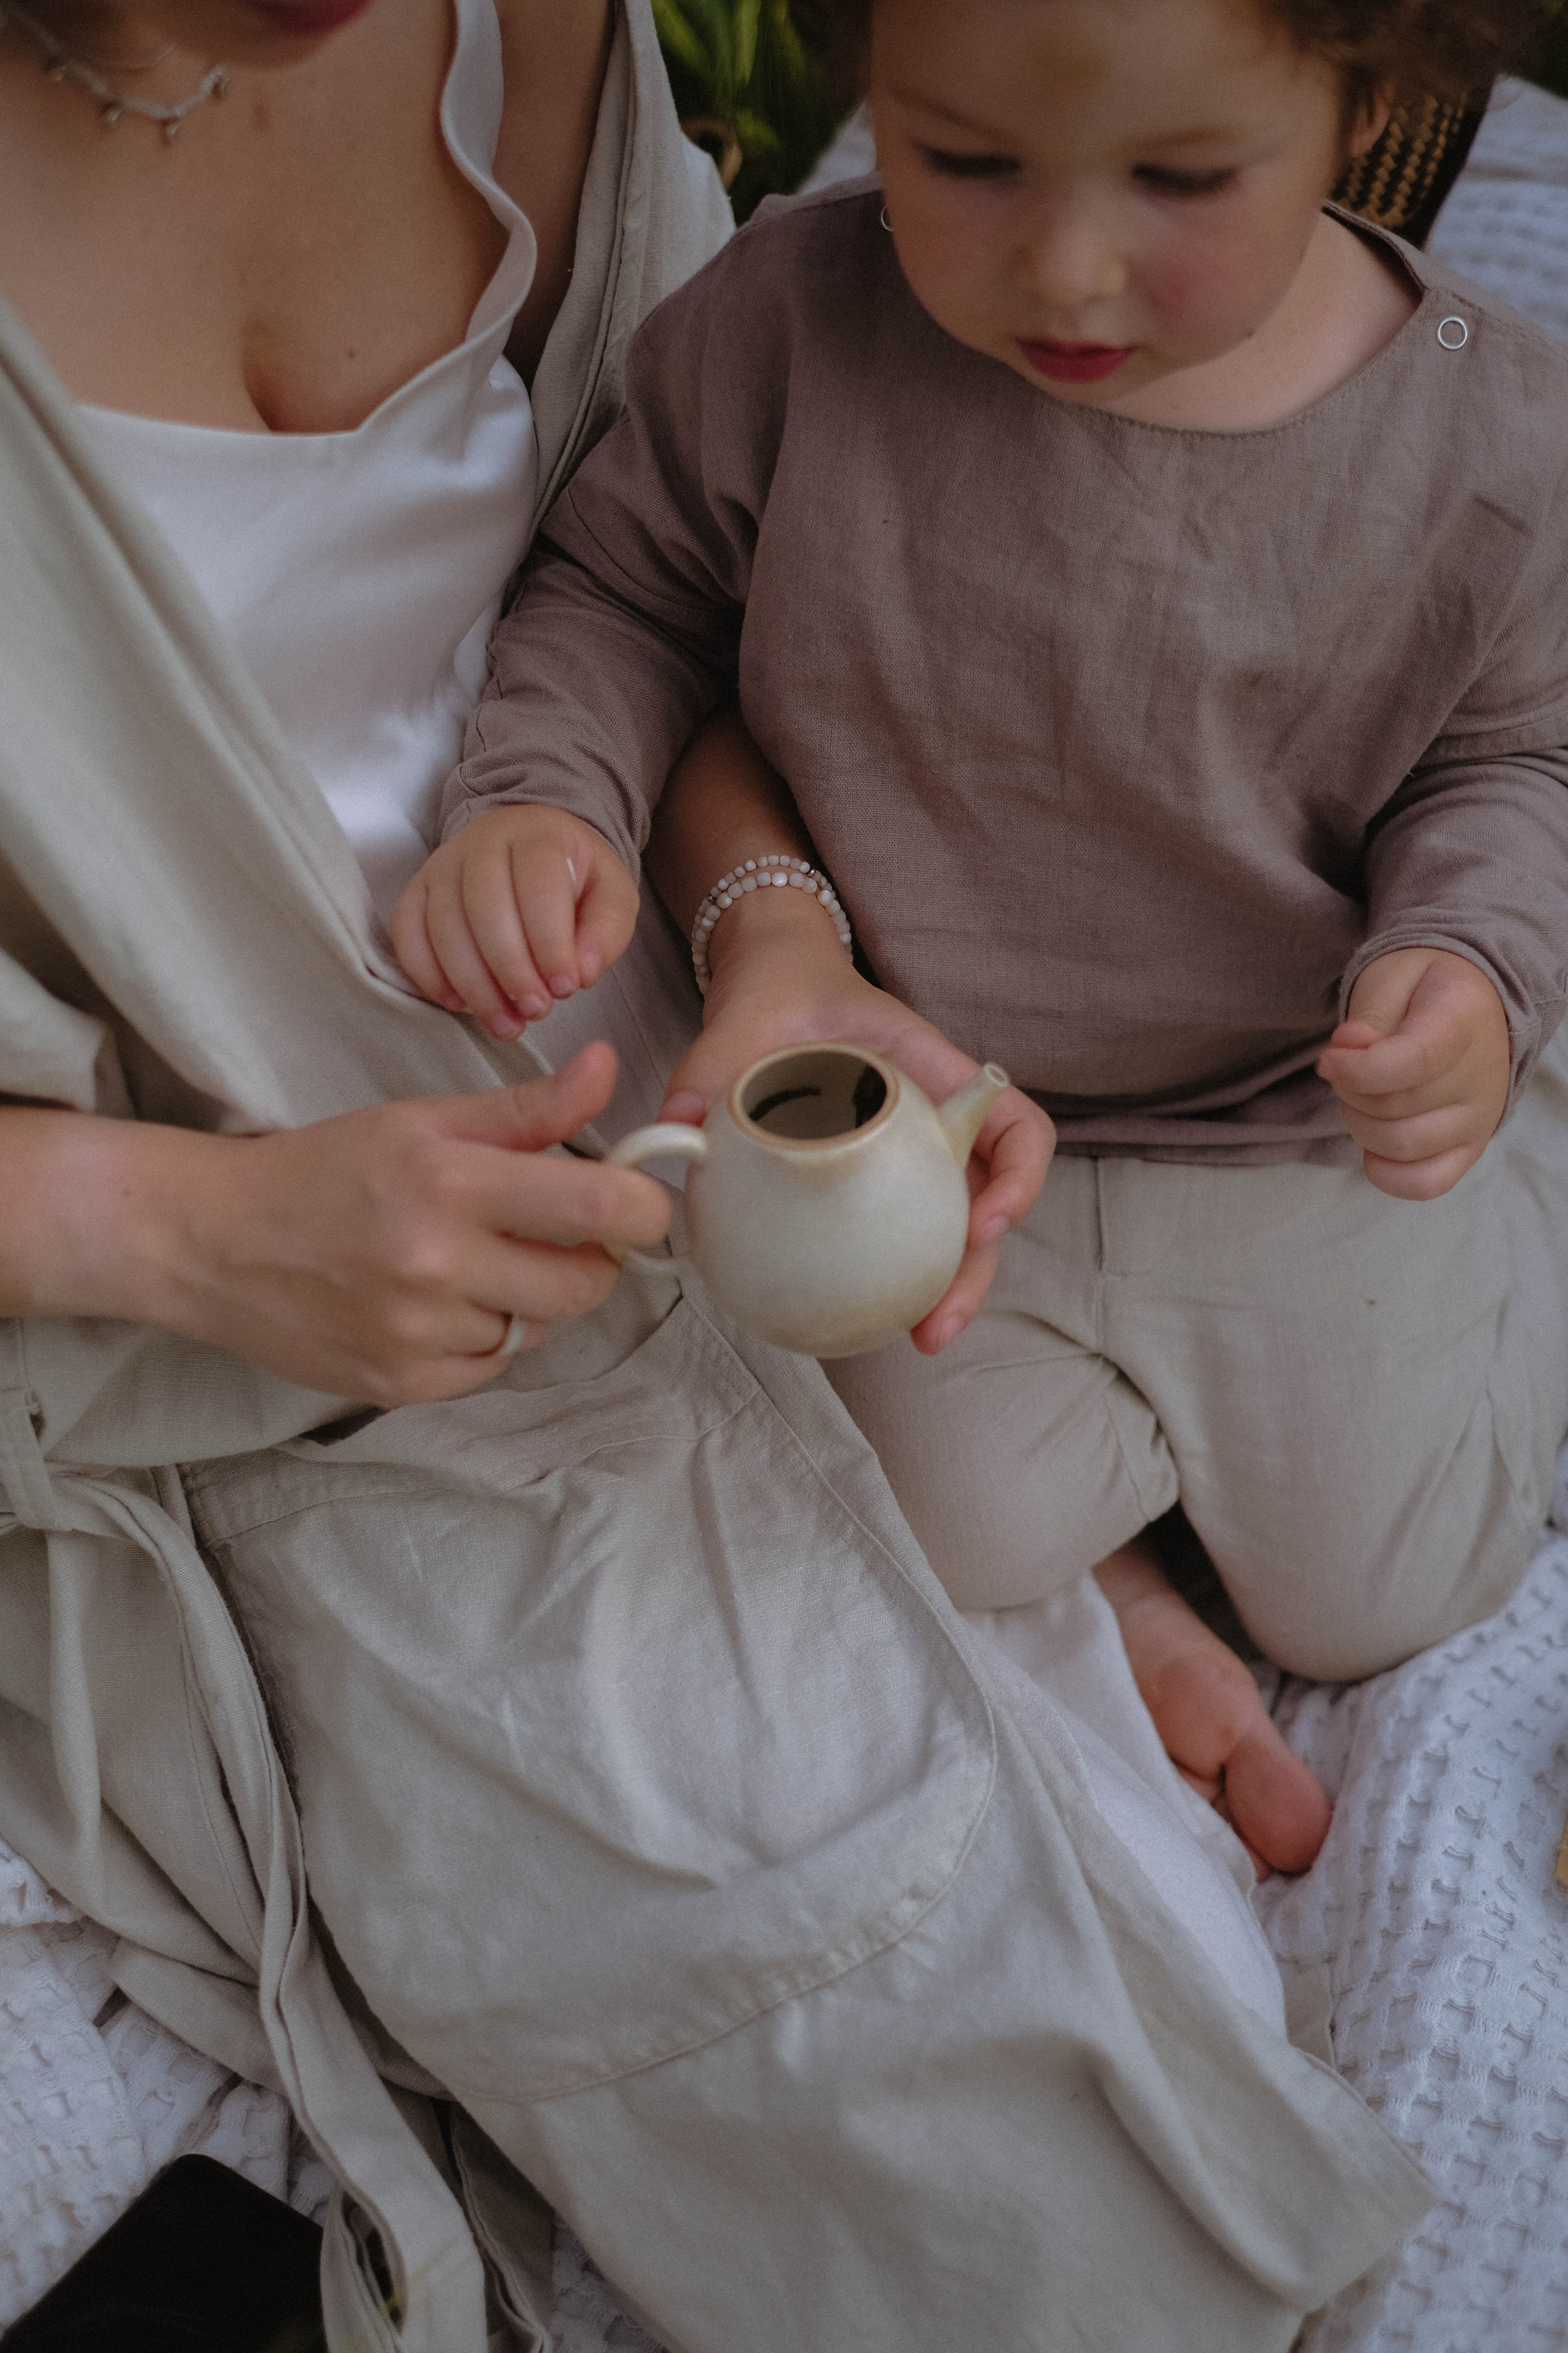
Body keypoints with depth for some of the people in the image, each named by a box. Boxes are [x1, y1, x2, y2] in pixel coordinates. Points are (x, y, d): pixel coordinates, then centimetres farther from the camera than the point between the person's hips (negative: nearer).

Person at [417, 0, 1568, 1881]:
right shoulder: (792, 321, -23)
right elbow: (633, 596, -6)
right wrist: (542, 796, -26)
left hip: (1314, 1138, 0)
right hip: (943, 1115, 1)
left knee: (1371, 1602, 13)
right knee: (961, 1543, -8)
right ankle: (1112, 1588, 28)